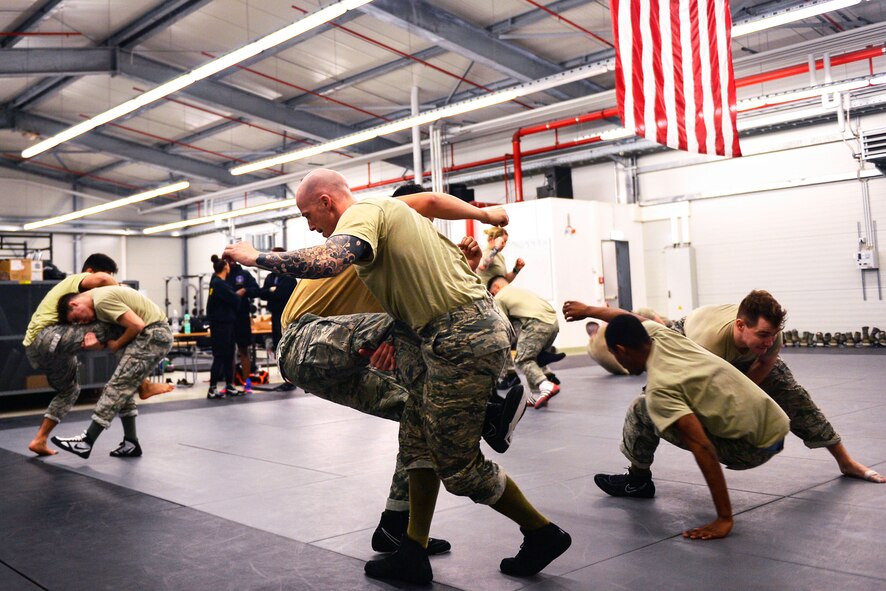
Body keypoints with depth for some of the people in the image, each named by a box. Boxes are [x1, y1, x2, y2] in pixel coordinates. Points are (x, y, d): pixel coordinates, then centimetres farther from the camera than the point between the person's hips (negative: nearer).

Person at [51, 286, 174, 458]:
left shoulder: (102, 301, -16)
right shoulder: (98, 296, 15)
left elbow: (137, 325, -21)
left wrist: (117, 344, -6)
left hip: (153, 335, -10)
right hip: (158, 335, 10)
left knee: (118, 385, -10)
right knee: (124, 388, 11)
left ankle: (86, 442, -7)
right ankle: (130, 443, 15)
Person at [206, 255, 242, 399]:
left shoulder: (216, 282, 11)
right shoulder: (220, 284, -17)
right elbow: (234, 299, -16)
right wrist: (240, 294, 3)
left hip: (224, 324, 9)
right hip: (221, 325, -9)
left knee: (228, 355, 13)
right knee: (220, 356, -5)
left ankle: (229, 386, 19)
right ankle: (212, 390, -1)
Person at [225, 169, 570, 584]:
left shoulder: (362, 212, -11)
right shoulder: (389, 207, 18)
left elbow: (330, 261, -30)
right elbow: (435, 201, 34)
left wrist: (258, 258, -18)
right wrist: (484, 214, 50)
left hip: (462, 339, -10)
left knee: (457, 464, 0)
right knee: (417, 438, 12)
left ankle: (543, 534, 18)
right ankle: (413, 556, 18)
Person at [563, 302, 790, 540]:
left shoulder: (659, 387, -21)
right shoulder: (662, 335, 1)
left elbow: (703, 448, -30)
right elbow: (629, 321, 24)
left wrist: (724, 518, -27)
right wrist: (587, 310, 40)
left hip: (755, 447, -8)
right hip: (776, 426, 8)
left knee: (641, 412, -4)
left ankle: (638, 480, 21)